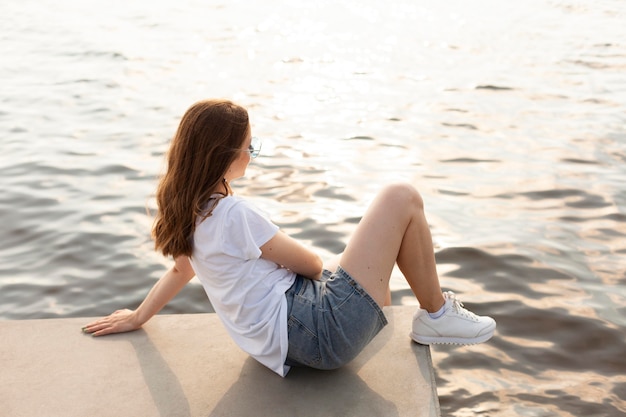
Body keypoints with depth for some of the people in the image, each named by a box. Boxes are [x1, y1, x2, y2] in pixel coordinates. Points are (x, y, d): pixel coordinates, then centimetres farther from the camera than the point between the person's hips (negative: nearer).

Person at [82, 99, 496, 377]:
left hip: (292, 340, 10)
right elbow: (308, 263, -10)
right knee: (402, 198, -8)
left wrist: (137, 317, 39)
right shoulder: (235, 213, -21)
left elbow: (181, 268, 21)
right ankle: (437, 315, 7)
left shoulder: (188, 209, 7)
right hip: (321, 332, -10)